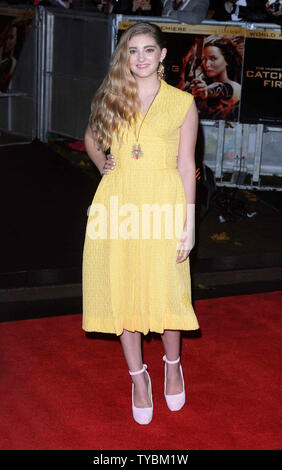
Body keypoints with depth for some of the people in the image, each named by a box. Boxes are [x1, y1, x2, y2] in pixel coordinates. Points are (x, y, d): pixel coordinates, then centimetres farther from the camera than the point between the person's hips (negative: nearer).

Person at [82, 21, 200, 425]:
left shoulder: (182, 103, 2)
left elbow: (186, 165, 1)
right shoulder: (110, 98, 9)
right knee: (122, 289, 6)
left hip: (163, 202, -2)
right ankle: (138, 376, 23)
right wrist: (102, 163, 6)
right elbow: (91, 138, 27)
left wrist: (188, 225, -4)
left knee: (165, 290, 0)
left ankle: (173, 364, 28)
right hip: (117, 202, 3)